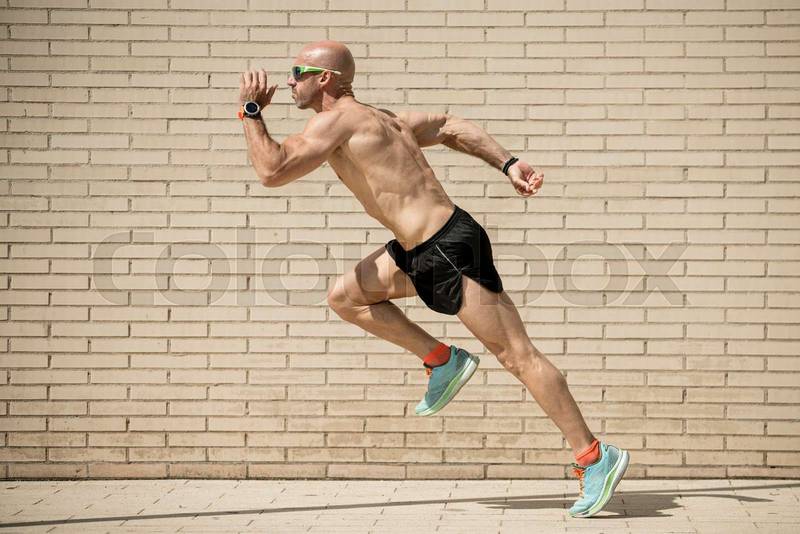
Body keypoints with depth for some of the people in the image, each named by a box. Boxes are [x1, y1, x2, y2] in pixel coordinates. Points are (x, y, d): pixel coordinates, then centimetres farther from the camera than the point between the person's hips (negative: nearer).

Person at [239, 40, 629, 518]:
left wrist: (252, 112, -3)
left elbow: (272, 171, -17)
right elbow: (451, 126, 24)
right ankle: (443, 361, 15)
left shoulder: (337, 120, -10)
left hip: (450, 249, -10)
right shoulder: (376, 118, 18)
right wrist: (508, 164, 17)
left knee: (518, 356, -5)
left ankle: (597, 459, 1)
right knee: (345, 297, 14)